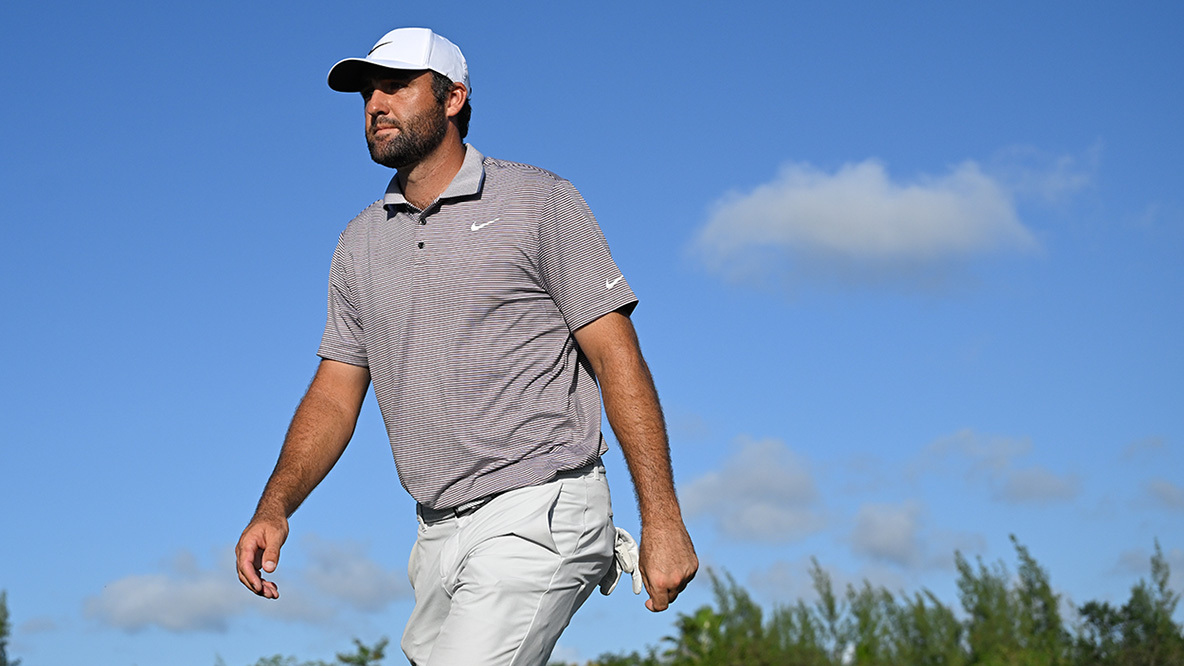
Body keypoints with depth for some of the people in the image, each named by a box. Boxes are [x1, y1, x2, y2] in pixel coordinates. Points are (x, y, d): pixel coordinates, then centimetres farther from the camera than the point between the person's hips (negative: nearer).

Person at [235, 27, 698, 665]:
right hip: (438, 536, 6)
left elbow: (615, 356, -5)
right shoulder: (360, 243, 15)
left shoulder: (537, 200, -1)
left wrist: (661, 518, -12)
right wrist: (275, 507, -3)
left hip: (539, 516, -6)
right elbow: (335, 394, 14)